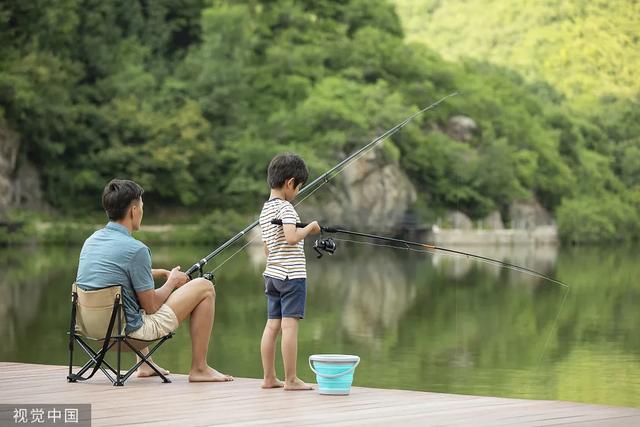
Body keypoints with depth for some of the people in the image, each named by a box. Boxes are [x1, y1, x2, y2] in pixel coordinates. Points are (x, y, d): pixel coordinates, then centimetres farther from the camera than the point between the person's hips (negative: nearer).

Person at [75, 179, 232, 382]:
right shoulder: (135, 249, -21)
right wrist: (172, 281, 5)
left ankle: (144, 365, 36)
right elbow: (151, 306, -13)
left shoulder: (91, 240, 4)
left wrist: (163, 273, 25)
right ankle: (199, 368, 8)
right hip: (131, 330, -8)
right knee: (205, 288, 3)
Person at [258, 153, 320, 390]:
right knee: (290, 325, -8)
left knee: (272, 325, 7)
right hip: (292, 274, -9)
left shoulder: (265, 210, 15)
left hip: (272, 273, 9)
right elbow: (292, 238, -25)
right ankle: (291, 380, -8)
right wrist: (310, 228, -10)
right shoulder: (285, 207, -12)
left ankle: (269, 378, 9)